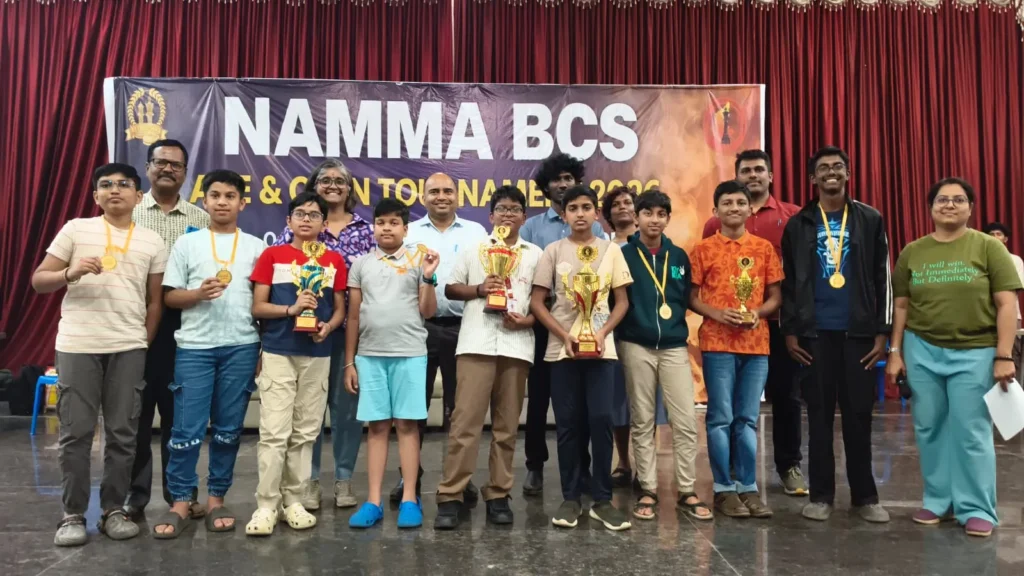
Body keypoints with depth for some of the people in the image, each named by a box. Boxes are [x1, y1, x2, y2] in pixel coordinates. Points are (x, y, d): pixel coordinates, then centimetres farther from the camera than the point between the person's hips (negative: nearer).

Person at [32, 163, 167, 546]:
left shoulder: (152, 242, 8)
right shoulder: (75, 230, 4)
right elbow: (38, 281, 3)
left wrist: (145, 343, 5)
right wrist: (72, 273, -16)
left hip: (129, 348, 1)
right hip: (77, 345, -1)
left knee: (122, 432, 5)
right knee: (76, 431, 2)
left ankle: (113, 510, 16)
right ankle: (72, 514, 14)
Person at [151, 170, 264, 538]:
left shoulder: (256, 247, 8)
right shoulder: (187, 244, 6)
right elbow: (170, 296, 5)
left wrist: (265, 349, 5)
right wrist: (199, 294, -15)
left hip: (241, 347, 1)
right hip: (194, 346, -1)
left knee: (228, 429, 7)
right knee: (187, 428, -1)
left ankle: (216, 499, 19)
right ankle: (180, 502, 13)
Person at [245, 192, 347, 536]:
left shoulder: (334, 261, 8)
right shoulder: (272, 256, 3)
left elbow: (340, 309, 10)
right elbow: (257, 307, 0)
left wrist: (327, 327, -11)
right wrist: (291, 309, -17)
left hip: (317, 356, 2)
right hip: (277, 354, -2)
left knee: (305, 433, 8)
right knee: (274, 432, -5)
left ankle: (294, 501, 19)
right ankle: (266, 505, 4)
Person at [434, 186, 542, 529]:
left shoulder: (535, 254, 13)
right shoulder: (473, 249, 13)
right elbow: (450, 289, 12)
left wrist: (527, 320, -8)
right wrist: (479, 288, -6)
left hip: (516, 345, 1)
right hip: (476, 343, -1)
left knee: (507, 425, 5)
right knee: (465, 421, -5)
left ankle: (498, 495, 14)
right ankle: (450, 497, -1)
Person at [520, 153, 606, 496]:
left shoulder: (594, 228, 10)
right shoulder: (531, 227, 7)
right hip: (543, 320, 0)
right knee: (539, 396, 5)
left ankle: (581, 466, 20)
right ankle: (535, 466, 16)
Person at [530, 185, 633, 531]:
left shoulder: (611, 250, 5)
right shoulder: (554, 251, 3)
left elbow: (622, 301, 6)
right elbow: (536, 302, 1)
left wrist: (603, 333, -9)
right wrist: (565, 335, -10)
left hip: (601, 348, 0)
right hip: (562, 348, 0)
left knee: (601, 420, -6)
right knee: (568, 423, 3)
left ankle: (602, 499, 7)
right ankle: (571, 498, 14)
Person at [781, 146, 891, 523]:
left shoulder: (870, 220, 6)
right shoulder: (798, 224, 5)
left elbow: (882, 278, 5)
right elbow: (787, 281, 5)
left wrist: (881, 332, 0)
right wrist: (790, 331, -1)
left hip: (858, 331, 0)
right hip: (815, 332, 0)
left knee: (859, 414, 5)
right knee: (819, 414, 5)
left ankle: (864, 495, 18)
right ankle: (821, 494, 15)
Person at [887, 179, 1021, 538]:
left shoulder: (988, 247, -2)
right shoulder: (912, 252, 5)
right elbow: (902, 306, 8)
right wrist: (895, 351, 5)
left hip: (974, 352, -3)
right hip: (922, 351, 3)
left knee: (971, 433, 2)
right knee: (930, 429, 10)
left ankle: (977, 509, 15)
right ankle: (938, 501, 24)